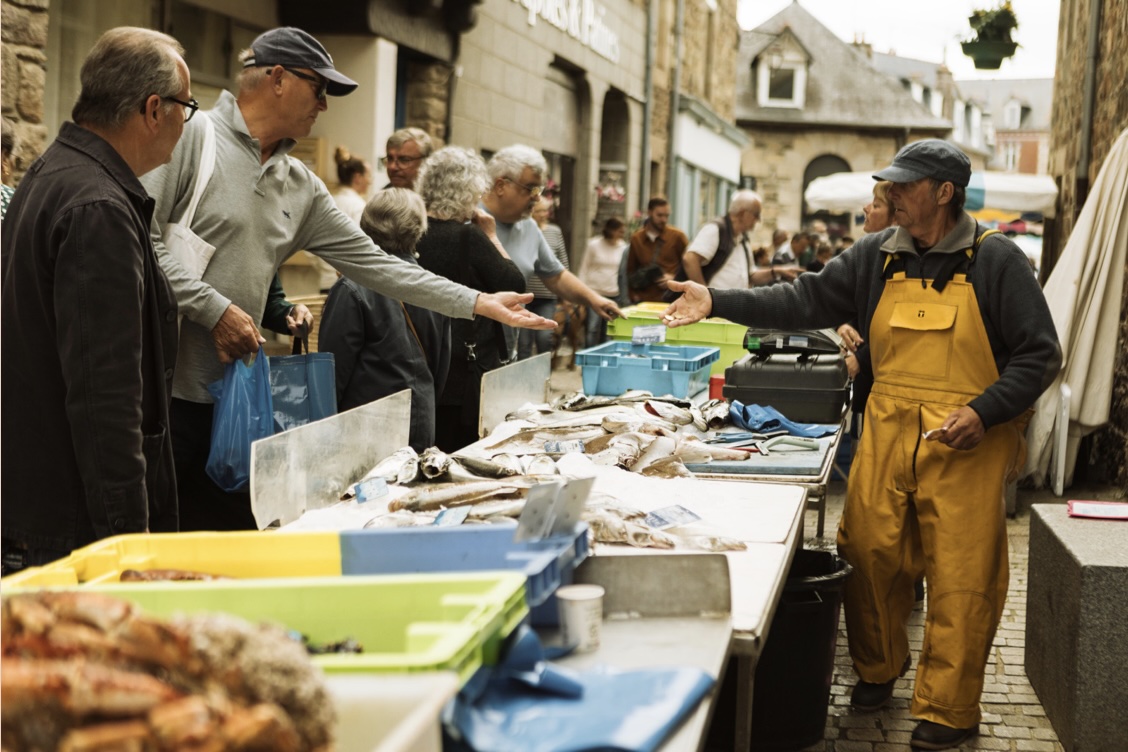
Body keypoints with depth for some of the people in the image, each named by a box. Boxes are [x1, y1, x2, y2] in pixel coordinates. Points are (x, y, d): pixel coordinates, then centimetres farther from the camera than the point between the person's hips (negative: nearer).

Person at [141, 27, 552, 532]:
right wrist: (215, 309, -17)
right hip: (167, 391, -6)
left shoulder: (301, 187, 14)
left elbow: (373, 263, 14)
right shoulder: (192, 137, -6)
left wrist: (481, 304, 10)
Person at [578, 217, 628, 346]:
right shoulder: (594, 244, -1)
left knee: (607, 331, 3)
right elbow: (584, 269, 2)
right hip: (594, 291, -2)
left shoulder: (623, 247, 4)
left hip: (614, 295, 2)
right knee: (592, 329, -8)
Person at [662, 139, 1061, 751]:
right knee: (870, 553, 6)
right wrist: (718, 302, -5)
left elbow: (1038, 354, -3)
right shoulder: (877, 257, 8)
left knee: (961, 578, -2)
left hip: (967, 442, -4)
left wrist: (984, 412, -16)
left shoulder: (995, 260, -3)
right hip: (887, 431, 4)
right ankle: (877, 669, 31)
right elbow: (807, 301, 5)